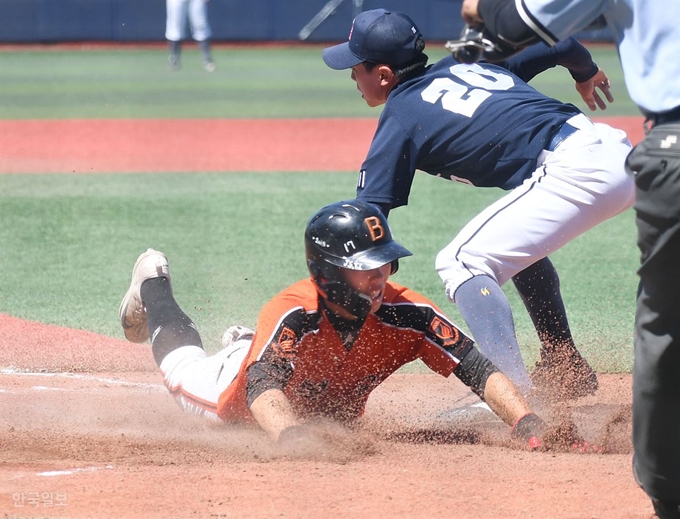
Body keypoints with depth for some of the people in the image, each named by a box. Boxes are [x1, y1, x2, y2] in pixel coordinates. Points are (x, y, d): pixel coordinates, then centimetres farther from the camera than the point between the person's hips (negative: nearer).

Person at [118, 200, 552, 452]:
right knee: (185, 369, 29)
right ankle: (154, 289, 55)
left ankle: (244, 344, 61)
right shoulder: (292, 314, -48)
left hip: (335, 413, 3)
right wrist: (292, 435, -84)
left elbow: (477, 369, -46)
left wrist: (530, 426, -63)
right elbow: (263, 386, -62)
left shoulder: (408, 314, -40)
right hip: (236, 395, -3)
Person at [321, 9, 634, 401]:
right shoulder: (465, 63, 21)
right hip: (619, 152, 9)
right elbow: (561, 42, 25)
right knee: (519, 244, 31)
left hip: (572, 173, -9)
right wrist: (587, 74, 47)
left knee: (462, 261, -8)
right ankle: (569, 372, 32)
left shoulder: (401, 118, 1)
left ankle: (515, 392, -22)